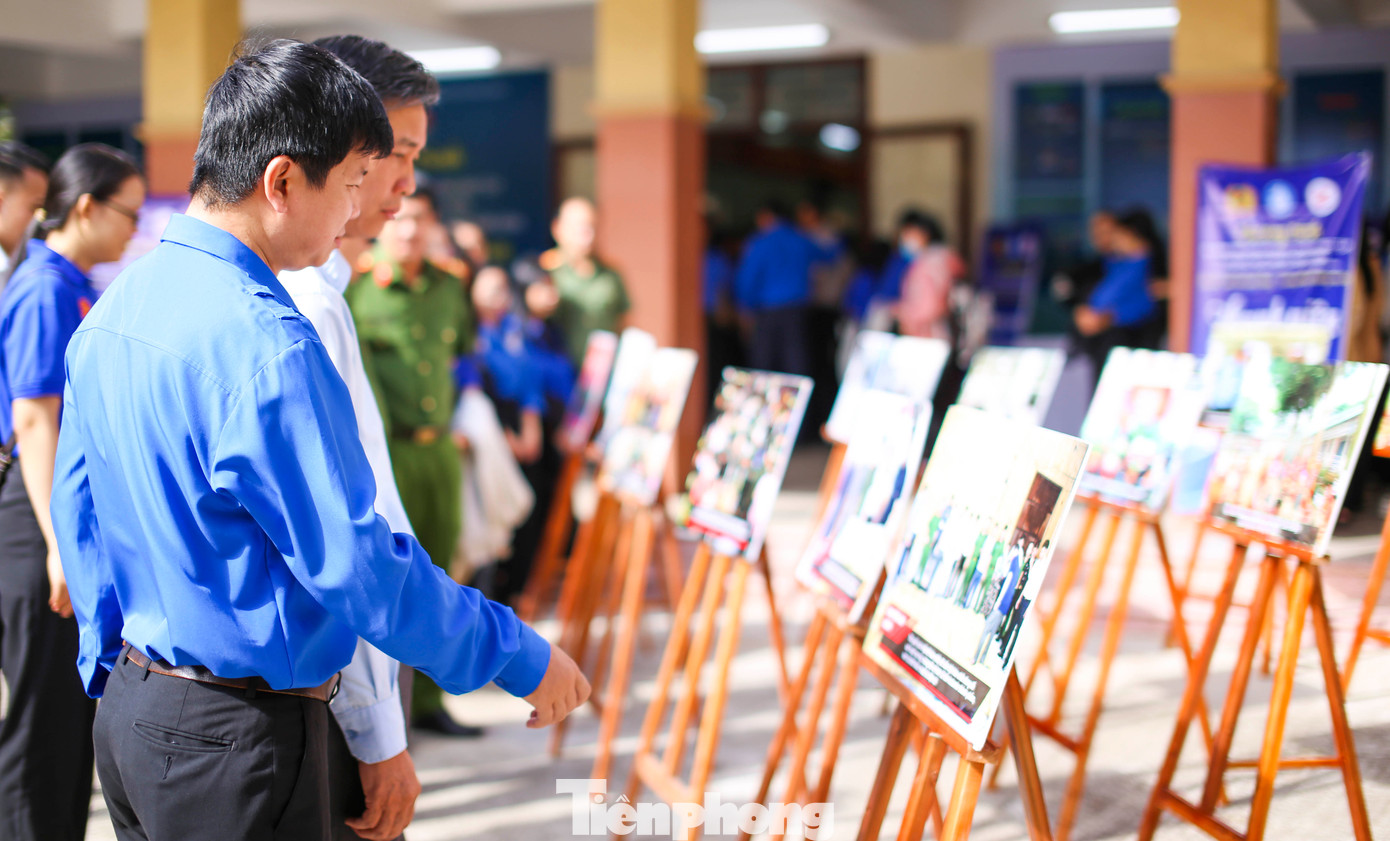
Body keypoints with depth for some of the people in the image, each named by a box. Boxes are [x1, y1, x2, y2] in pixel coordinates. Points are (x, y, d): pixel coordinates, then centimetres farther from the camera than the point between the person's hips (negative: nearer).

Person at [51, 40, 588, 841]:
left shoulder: (113, 307, 6)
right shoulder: (263, 343, -23)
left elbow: (76, 506, 15)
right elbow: (356, 560, -23)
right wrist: (524, 660, -12)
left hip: (128, 709, 9)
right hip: (236, 734, -9)